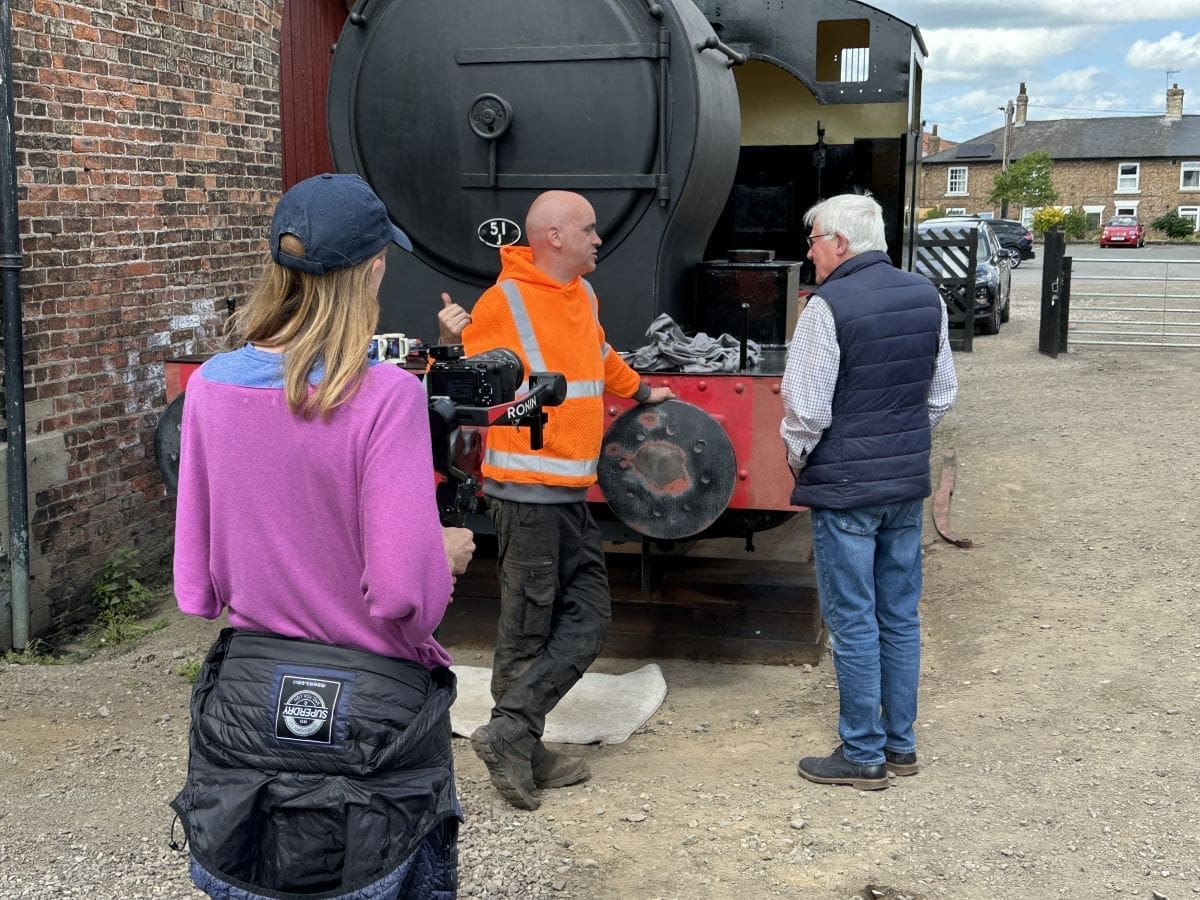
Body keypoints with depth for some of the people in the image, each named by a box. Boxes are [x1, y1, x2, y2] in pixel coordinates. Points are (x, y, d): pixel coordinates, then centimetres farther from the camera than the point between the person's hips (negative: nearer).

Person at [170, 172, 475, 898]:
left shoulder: (211, 387, -5)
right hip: (370, 710, -4)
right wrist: (447, 554, -1)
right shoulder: (386, 396, -19)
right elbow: (406, 596, -21)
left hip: (246, 701, 5)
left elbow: (196, 587, 1)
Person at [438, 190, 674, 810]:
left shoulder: (582, 295, 14)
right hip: (527, 489, -9)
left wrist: (638, 392, 43)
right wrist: (452, 346, -30)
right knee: (528, 628, -2)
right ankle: (514, 737, 11)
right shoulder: (506, 300, -12)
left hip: (570, 491, 9)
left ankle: (516, 738, 12)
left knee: (588, 615, 8)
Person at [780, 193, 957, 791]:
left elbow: (806, 408, -16)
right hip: (909, 482, 7)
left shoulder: (828, 306, -17)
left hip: (845, 489, -7)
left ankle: (863, 756, 12)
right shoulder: (926, 297, 5)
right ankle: (900, 743, 25)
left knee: (853, 622, 3)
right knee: (899, 616, 15)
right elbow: (942, 393, 12)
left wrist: (797, 461, 1)